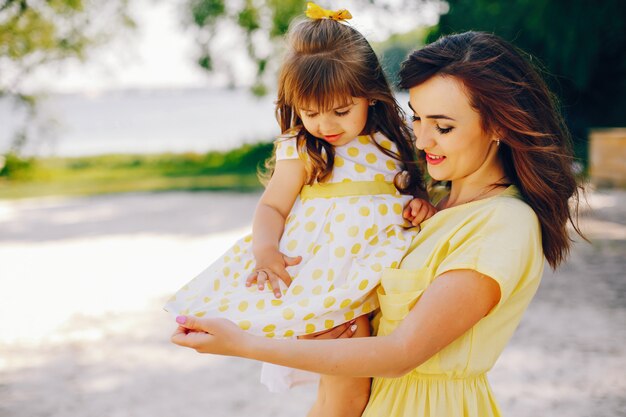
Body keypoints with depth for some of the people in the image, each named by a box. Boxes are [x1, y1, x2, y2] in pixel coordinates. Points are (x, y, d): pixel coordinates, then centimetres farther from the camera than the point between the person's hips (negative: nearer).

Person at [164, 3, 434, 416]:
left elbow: (411, 189, 20)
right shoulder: (302, 150, 0)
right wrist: (265, 248, -20)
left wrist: (423, 204, -3)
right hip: (328, 272, -4)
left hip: (384, 270, 4)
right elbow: (272, 206, 0)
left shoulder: (391, 141, 10)